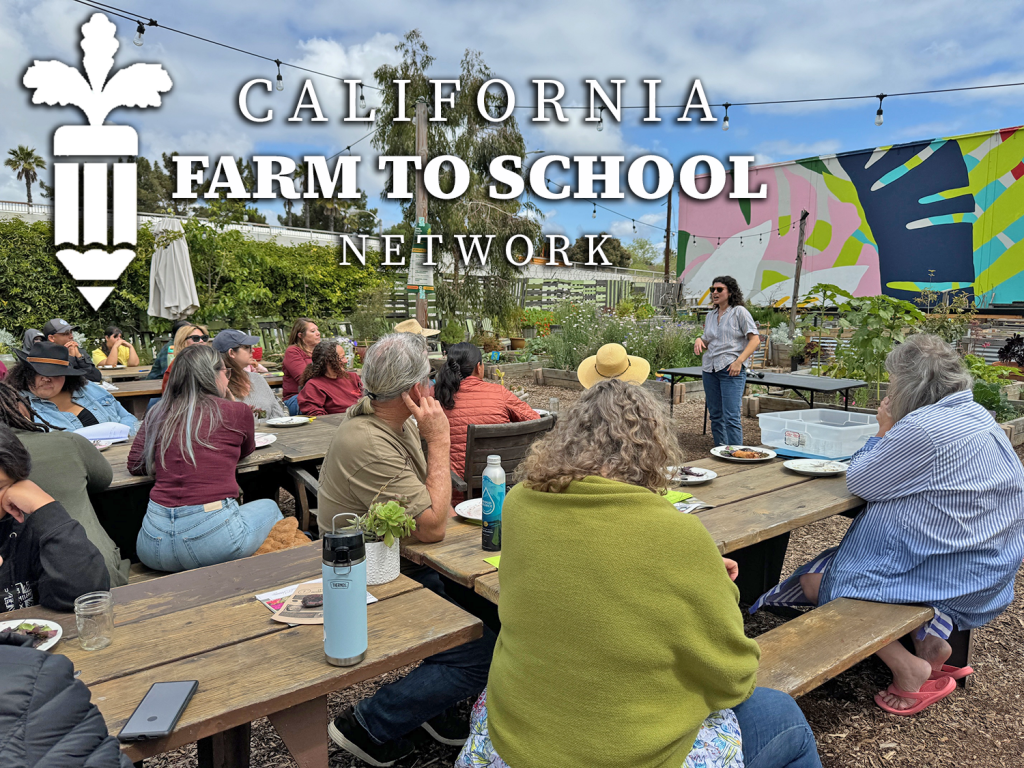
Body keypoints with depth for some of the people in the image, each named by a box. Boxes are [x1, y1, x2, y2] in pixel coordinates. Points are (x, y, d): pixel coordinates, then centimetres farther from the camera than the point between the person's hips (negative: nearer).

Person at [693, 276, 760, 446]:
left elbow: (755, 340, -7)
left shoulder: (739, 312, -2)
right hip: (710, 369, 6)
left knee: (731, 416, -12)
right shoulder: (710, 315, 16)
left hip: (731, 370, -6)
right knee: (715, 415, 9)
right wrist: (699, 340, 0)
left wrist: (739, 361, -18)